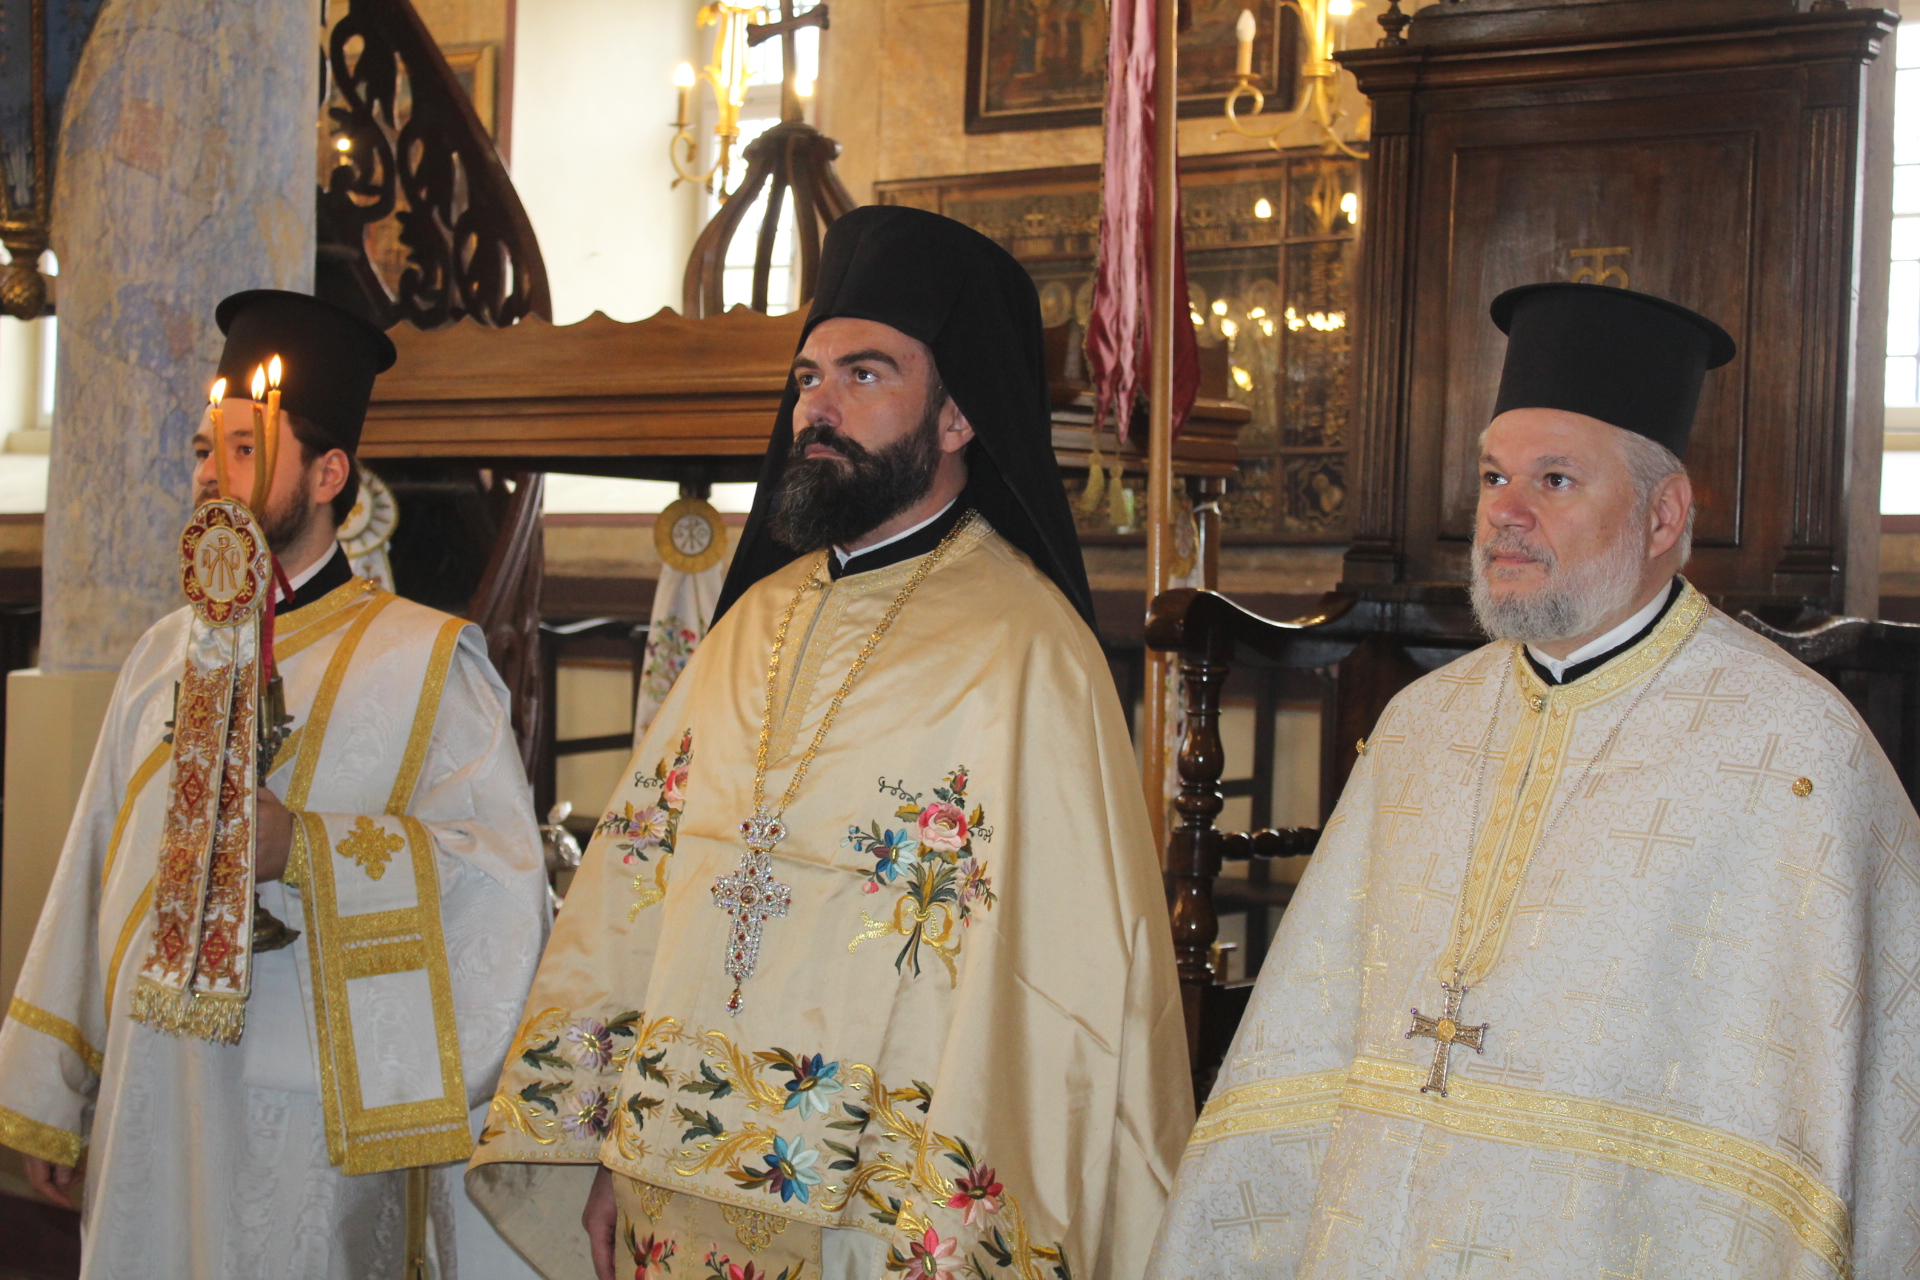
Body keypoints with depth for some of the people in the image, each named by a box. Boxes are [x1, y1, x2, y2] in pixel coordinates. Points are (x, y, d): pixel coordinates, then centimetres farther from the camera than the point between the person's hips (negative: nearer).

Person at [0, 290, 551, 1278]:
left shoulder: (421, 660, -3)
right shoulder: (167, 654, 14)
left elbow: (502, 868, -13)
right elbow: (95, 870, 17)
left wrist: (302, 847, -24)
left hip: (309, 1123, -5)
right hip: (147, 1111, 5)